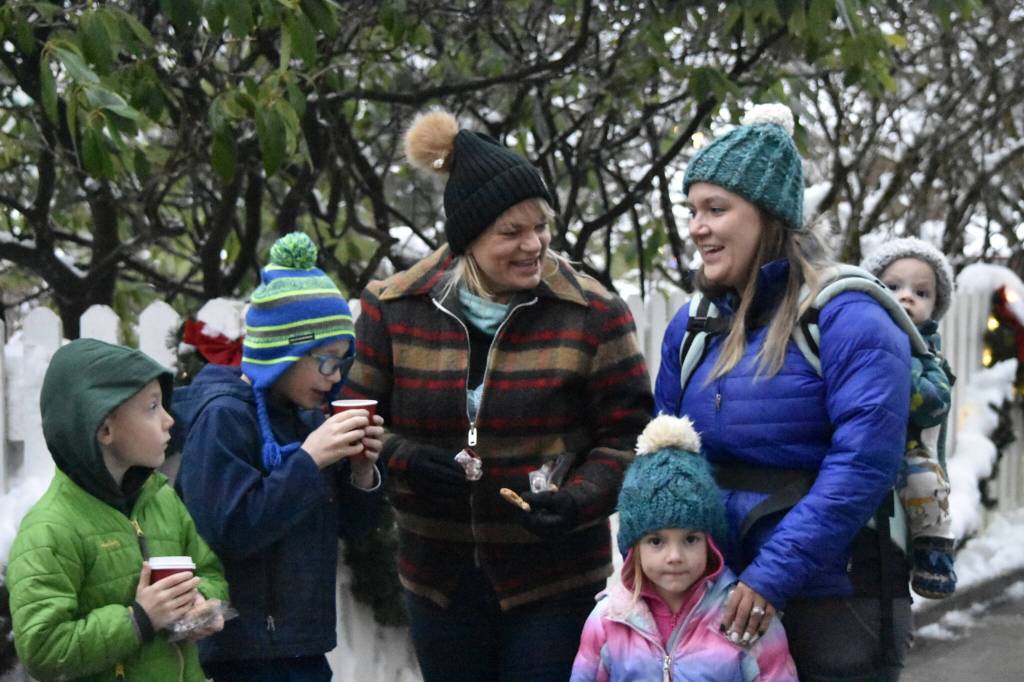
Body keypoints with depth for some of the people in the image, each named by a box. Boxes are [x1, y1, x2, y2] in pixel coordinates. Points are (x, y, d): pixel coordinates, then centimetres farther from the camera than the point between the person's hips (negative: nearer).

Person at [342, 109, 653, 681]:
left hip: (556, 584, -2)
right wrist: (400, 459, -16)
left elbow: (626, 435, -3)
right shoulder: (394, 310, -2)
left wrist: (578, 500, -20)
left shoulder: (592, 313, -7)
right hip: (439, 579, 3)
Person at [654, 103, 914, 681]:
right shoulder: (692, 326, 9)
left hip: (835, 606, -6)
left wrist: (773, 574, -24)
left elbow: (862, 465, -20)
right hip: (717, 604, 6)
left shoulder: (846, 319, -11)